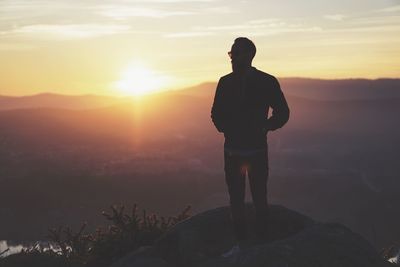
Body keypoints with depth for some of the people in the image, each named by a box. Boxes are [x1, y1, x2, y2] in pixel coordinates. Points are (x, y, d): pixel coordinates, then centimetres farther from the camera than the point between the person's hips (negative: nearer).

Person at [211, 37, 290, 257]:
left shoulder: (267, 82, -6)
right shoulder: (225, 82, 4)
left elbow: (282, 113, 0)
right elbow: (216, 112, 14)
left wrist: (262, 128, -8)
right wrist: (225, 128, -2)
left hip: (257, 150, -3)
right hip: (232, 150, 4)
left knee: (259, 199, 2)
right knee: (235, 200, 8)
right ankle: (240, 243, 17)